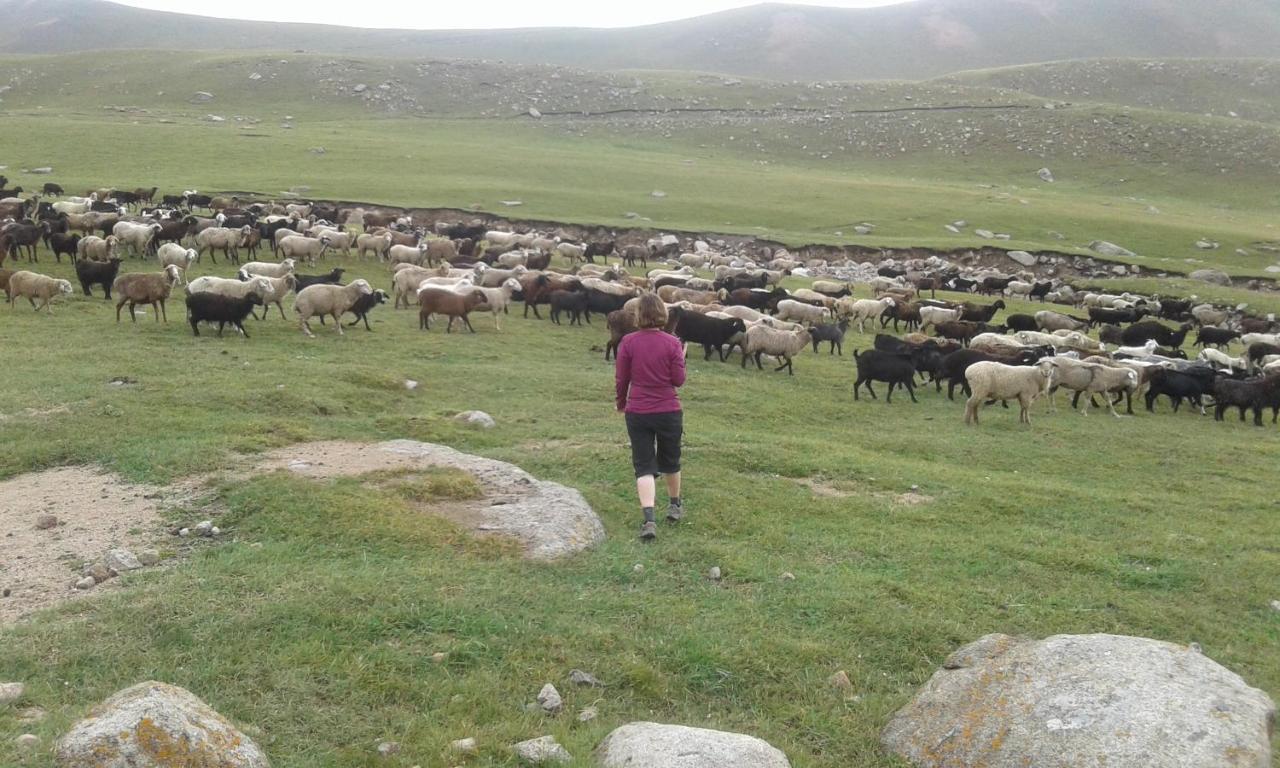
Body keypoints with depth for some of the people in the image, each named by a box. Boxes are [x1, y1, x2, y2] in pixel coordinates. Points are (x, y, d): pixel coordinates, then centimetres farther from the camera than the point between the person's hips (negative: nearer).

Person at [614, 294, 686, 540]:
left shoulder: (628, 342, -7)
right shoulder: (672, 343, -8)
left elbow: (621, 379, -1)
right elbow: (678, 380, -6)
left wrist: (621, 402, 17)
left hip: (637, 412, 0)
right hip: (669, 411, 1)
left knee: (644, 465, 2)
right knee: (670, 460, 21)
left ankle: (649, 519, -13)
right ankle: (675, 506, 41)